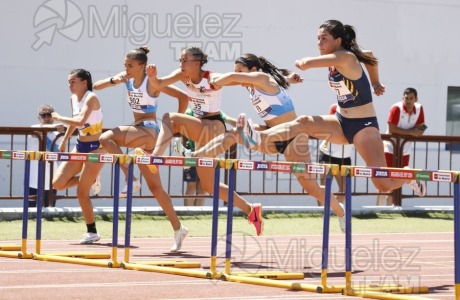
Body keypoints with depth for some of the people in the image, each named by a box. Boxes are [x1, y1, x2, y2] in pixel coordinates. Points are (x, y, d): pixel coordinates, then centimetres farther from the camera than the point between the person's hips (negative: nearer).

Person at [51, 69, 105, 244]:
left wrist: (59, 118, -23)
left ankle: (92, 233, 7)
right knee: (58, 183, -2)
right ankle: (91, 181, 21)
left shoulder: (91, 98, -19)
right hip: (80, 147, 8)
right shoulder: (73, 98, 6)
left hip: (95, 148, -8)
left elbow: (80, 121, -35)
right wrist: (64, 142, 25)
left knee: (82, 193, -6)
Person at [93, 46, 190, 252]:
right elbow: (95, 87, 6)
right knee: (155, 187, 9)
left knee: (106, 138, -29)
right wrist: (113, 81, -13)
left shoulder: (152, 83, -12)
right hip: (137, 133, 8)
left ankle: (130, 179, -20)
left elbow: (183, 96, -14)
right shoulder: (127, 79, 7)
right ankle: (178, 229, 14)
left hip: (150, 132, -8)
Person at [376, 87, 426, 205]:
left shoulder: (419, 109, -2)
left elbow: (419, 129, 3)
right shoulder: (396, 108, -18)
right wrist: (410, 132, -22)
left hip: (405, 151, 6)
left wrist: (416, 131, -19)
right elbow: (392, 129, -23)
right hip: (390, 149, -6)